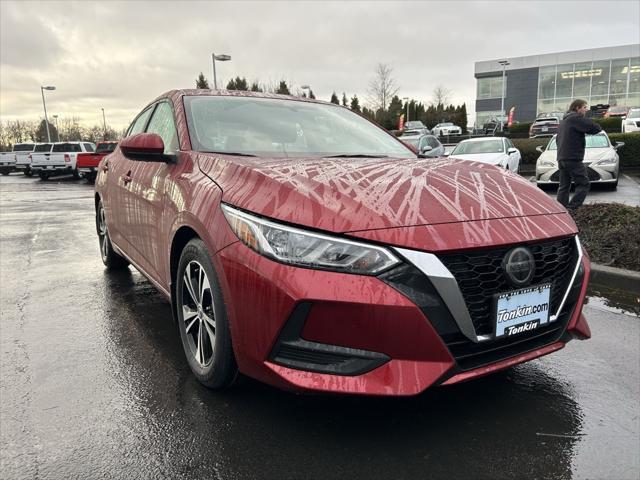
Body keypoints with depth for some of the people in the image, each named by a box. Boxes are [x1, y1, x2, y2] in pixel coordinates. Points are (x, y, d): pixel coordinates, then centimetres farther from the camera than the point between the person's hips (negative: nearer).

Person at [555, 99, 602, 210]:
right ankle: (571, 208, -14)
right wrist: (598, 127, 6)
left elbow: (558, 139, 31)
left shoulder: (563, 121, 23)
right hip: (573, 159, -9)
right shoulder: (576, 118, -8)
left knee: (564, 186, 10)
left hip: (561, 158, 9)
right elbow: (594, 128, -16)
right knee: (583, 184, -5)